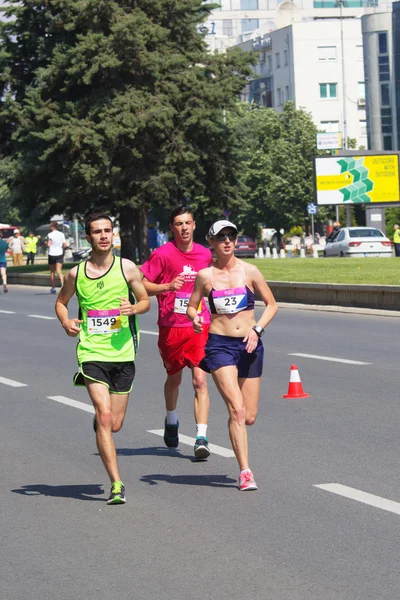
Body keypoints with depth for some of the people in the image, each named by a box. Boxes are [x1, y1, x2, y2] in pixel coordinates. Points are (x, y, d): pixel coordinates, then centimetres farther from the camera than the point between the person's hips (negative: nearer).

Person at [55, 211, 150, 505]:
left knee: (115, 424, 7)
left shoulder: (127, 268, 1)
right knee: (104, 415, -16)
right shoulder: (76, 273, 2)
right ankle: (116, 484, -15)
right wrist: (66, 321, -2)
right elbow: (61, 302, 19)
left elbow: (145, 300, 11)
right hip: (91, 352, -1)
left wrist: (134, 308, -12)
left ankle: (98, 423, 46)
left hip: (123, 352, 1)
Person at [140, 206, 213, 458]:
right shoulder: (162, 254, -6)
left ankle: (202, 437, -15)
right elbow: (142, 286, -7)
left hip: (199, 326, 1)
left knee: (200, 379, -12)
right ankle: (171, 421, 45)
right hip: (171, 326, -1)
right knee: (174, 379, 17)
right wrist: (168, 286, -21)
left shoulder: (205, 254, 6)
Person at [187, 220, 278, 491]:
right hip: (220, 345, -2)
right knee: (237, 409, -17)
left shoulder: (249, 271, 1)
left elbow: (272, 304, 7)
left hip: (250, 345, 2)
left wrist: (257, 329, -8)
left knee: (249, 417, 5)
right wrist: (195, 318, -11)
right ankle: (245, 472, -13)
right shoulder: (205, 276, 0)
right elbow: (191, 305, 11)